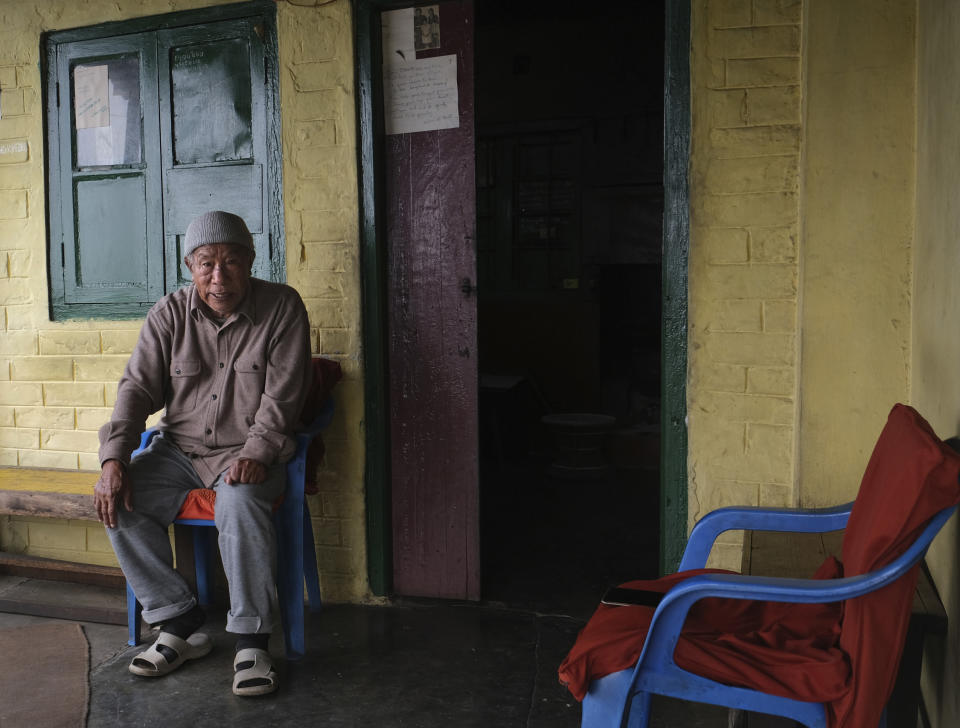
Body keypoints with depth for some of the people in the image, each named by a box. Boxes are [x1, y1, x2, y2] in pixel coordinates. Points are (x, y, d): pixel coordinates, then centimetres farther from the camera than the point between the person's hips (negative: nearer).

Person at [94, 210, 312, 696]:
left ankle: (251, 639, -21)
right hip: (179, 450, 4)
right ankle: (179, 621, -7)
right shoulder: (168, 314, 3)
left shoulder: (282, 306, -6)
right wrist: (114, 458, -14)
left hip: (248, 452, -4)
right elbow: (138, 387, 0)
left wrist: (256, 453, -25)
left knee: (240, 501, -35)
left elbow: (282, 394, -11)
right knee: (117, 499, -19)